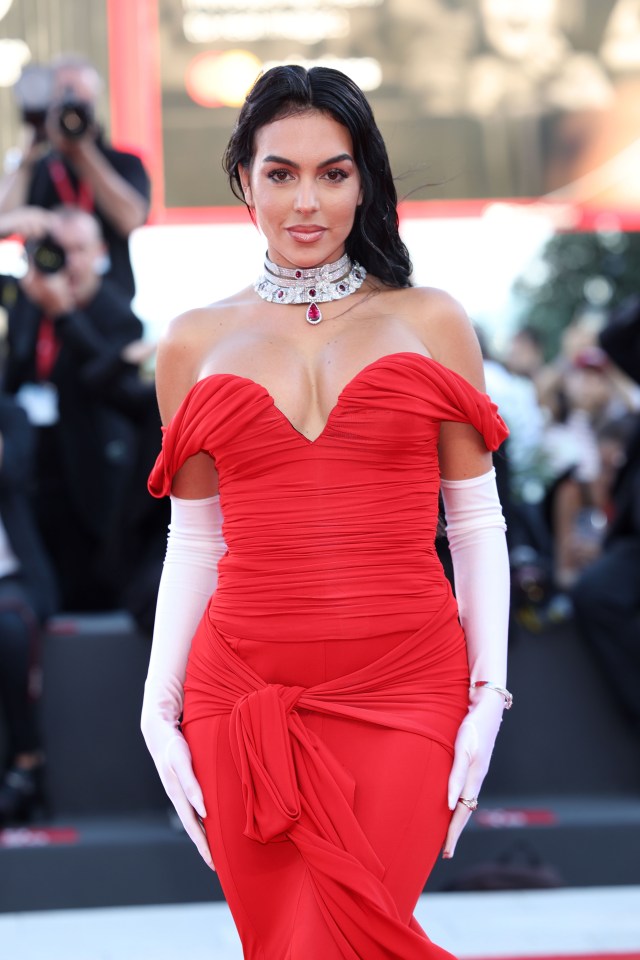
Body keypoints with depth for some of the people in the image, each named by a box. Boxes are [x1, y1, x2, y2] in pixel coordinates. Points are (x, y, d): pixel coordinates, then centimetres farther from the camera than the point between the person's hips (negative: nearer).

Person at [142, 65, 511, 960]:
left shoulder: (431, 322, 8)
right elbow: (193, 544, 11)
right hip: (246, 697, 2)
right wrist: (160, 712, 5)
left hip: (404, 690, -2)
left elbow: (478, 525, 7)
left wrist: (488, 698, 0)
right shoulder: (196, 343, 11)